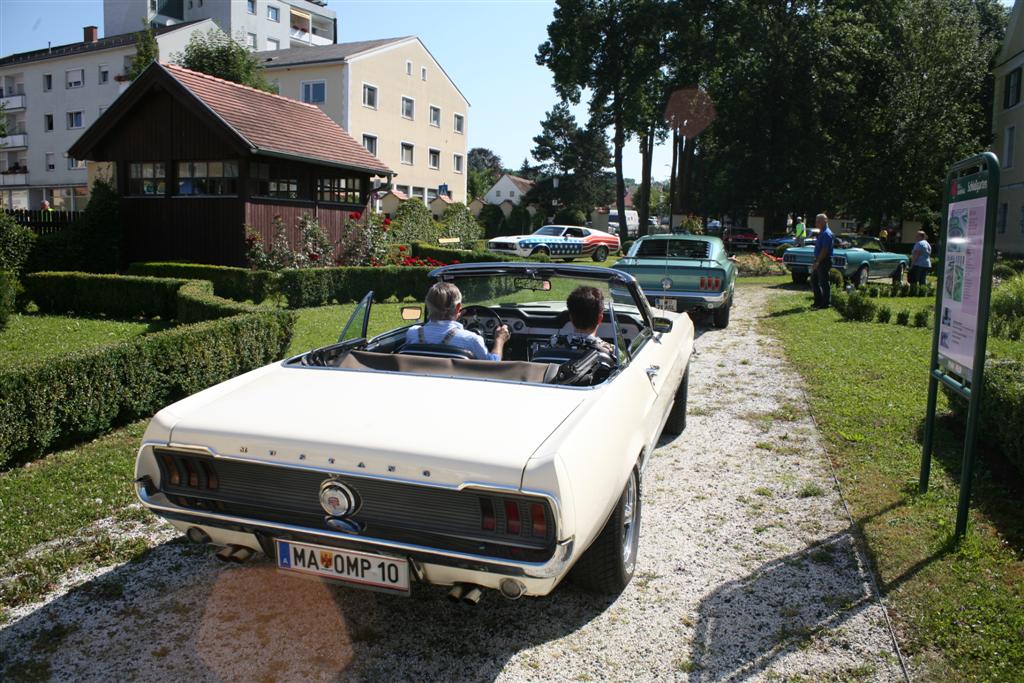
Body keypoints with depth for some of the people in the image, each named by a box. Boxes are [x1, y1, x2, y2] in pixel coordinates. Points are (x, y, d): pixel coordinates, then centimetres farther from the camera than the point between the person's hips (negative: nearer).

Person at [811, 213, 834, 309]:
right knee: (813, 280, 15)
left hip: (824, 261, -10)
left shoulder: (826, 233, -17)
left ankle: (826, 303, 3)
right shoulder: (821, 233, 15)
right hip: (819, 261, 10)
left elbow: (825, 250, -23)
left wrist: (818, 262, -22)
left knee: (824, 282, -4)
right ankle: (818, 301, 22)